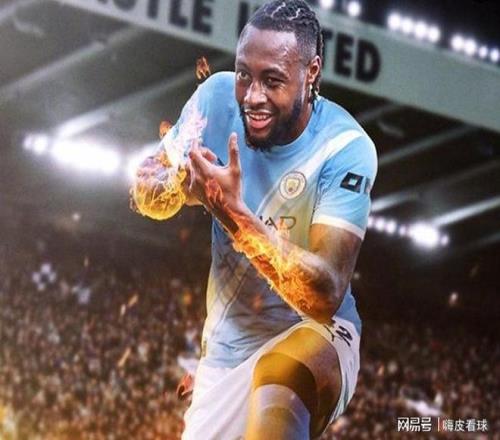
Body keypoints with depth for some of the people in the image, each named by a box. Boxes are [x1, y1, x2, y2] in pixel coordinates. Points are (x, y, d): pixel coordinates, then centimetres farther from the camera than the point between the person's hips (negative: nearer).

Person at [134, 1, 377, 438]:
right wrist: (182, 183, -23)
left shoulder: (347, 149, -18)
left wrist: (234, 213, -36)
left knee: (281, 373, -37)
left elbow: (326, 296, -26)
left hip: (312, 335, -5)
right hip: (224, 348, 5)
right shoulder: (219, 96, -6)